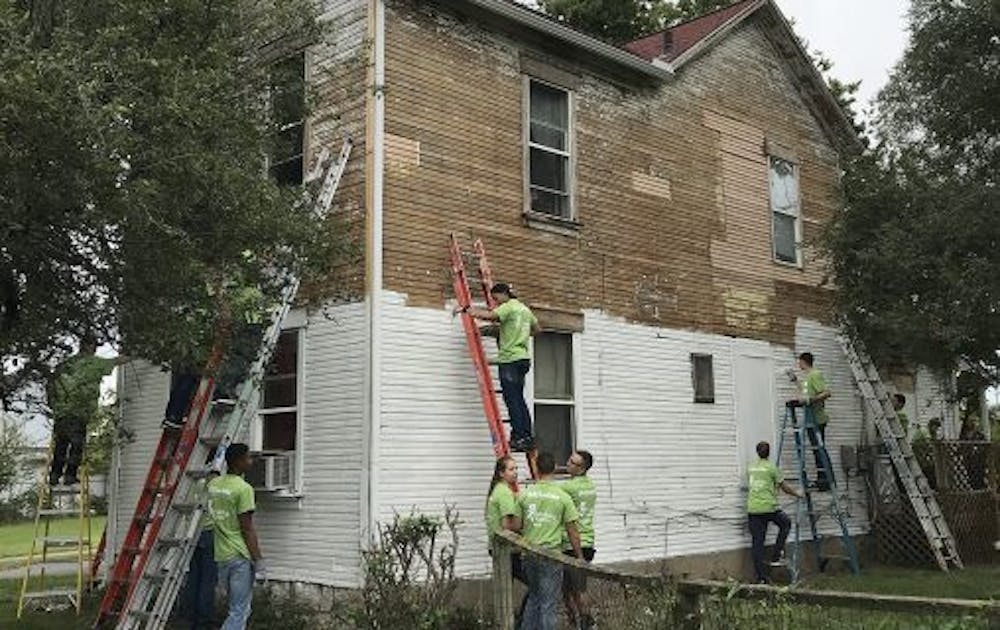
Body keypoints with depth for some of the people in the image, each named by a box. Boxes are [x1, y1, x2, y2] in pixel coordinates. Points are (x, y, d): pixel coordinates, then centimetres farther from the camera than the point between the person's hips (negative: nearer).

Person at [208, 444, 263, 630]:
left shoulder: (213, 484, 6)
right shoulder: (243, 489, -15)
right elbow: (247, 530, -15)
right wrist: (258, 561, -11)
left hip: (221, 556, 8)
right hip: (240, 556, -8)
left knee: (236, 607, 19)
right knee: (239, 612, -1)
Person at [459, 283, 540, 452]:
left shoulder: (508, 307, -7)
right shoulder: (525, 309, 19)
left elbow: (488, 316, -23)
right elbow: (536, 329, 32)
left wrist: (466, 309, -17)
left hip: (510, 359, -9)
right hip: (524, 358, 9)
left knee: (512, 399, -8)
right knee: (519, 399, 12)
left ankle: (520, 436, -11)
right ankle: (527, 437, 12)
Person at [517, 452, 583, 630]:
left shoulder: (524, 494, -1)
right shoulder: (562, 496, -8)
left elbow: (517, 525, 5)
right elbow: (572, 531, -3)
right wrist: (579, 556, 8)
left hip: (528, 554, 3)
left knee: (534, 597, 21)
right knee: (549, 603, 4)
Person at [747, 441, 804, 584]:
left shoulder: (750, 469, 12)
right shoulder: (772, 469, -4)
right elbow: (785, 487, 4)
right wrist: (797, 493, 22)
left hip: (752, 509, 4)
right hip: (768, 508, -4)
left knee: (757, 543, 6)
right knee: (786, 523, 23)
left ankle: (760, 577, 6)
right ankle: (776, 557, 16)